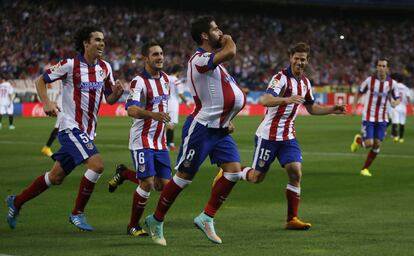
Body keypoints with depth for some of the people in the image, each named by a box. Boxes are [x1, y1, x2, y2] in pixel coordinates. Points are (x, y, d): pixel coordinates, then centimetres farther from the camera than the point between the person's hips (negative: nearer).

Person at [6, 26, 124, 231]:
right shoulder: (70, 65, -11)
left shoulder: (105, 68, 7)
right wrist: (47, 103, -16)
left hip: (87, 131, 7)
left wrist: (116, 93, -9)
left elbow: (109, 99, 14)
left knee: (56, 177, 13)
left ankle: (16, 202, 31)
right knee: (96, 164, -24)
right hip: (71, 127, -7)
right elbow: (41, 80, 0)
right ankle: (77, 213, -10)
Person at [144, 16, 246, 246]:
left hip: (219, 129, 9)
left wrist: (226, 121, 18)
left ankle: (207, 218, 4)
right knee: (184, 177, 0)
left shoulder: (213, 60, 14)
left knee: (234, 171, -6)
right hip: (201, 128, -9)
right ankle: (156, 220, 16)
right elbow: (230, 52, -34)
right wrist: (228, 39, -12)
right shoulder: (199, 60, -19)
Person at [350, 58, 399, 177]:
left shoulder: (392, 83, -2)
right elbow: (359, 93, 6)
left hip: (382, 119, 3)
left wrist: (395, 103, -16)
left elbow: (397, 99, 8)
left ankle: (365, 168, 15)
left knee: (377, 145, -2)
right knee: (369, 144, -12)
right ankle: (358, 140, 25)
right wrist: (354, 108, -5)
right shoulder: (370, 80, -7)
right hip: (368, 117, -2)